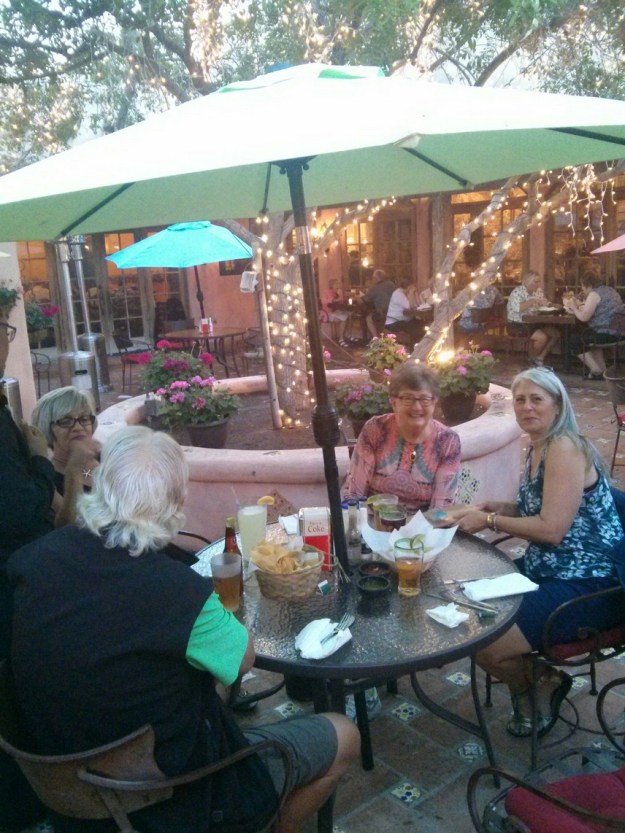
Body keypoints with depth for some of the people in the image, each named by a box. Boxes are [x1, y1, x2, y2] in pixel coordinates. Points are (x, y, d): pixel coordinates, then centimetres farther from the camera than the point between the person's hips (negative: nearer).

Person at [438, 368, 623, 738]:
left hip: (586, 585, -10)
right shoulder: (539, 447, 10)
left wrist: (489, 521, -15)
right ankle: (532, 680, 25)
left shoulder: (565, 447, -19)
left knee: (486, 648, -17)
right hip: (549, 572, 10)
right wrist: (490, 507, 5)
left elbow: (552, 528, -24)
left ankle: (543, 686, 15)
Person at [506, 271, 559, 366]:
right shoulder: (517, 292, -14)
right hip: (517, 325, -9)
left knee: (555, 334, -6)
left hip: (533, 323, 9)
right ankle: (532, 359, -1)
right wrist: (532, 301, -29)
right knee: (542, 337, -26)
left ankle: (540, 358, 1)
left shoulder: (538, 291, 10)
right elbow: (517, 308, -32)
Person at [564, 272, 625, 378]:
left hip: (607, 334, -10)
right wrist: (578, 305, 17)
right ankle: (602, 369, 26)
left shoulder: (594, 294, -10)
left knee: (574, 339, 7)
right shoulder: (609, 290, 19)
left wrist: (574, 308, 4)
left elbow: (584, 317, -13)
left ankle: (596, 371, 7)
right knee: (585, 334, 32)